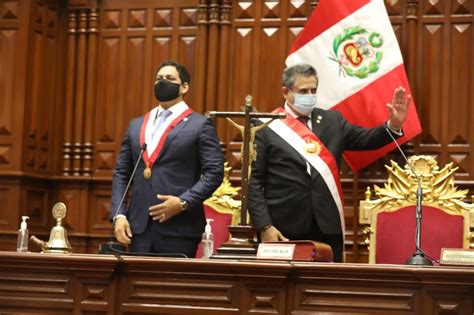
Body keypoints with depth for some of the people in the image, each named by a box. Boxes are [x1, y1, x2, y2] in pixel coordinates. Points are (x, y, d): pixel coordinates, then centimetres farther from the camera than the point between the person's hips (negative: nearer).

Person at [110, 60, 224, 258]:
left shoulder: (200, 125, 2)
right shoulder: (136, 125, 17)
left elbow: (214, 172, -4)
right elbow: (121, 173, 15)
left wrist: (183, 202, -15)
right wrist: (119, 215, 2)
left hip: (179, 228, -4)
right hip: (139, 227, 4)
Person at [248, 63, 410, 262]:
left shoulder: (332, 120, 14)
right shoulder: (268, 128, 1)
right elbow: (254, 181, -1)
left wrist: (393, 125, -12)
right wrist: (264, 226, -9)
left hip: (328, 228, 3)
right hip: (284, 230, -3)